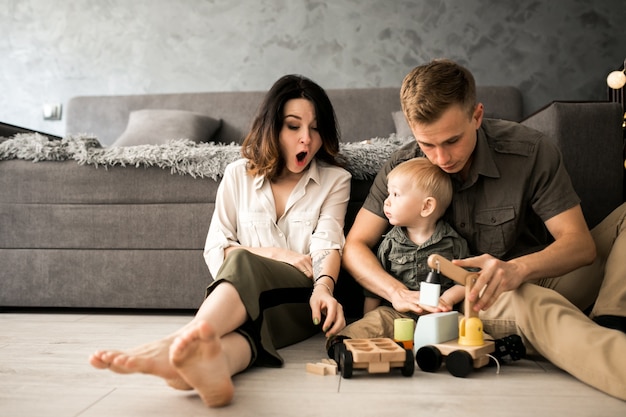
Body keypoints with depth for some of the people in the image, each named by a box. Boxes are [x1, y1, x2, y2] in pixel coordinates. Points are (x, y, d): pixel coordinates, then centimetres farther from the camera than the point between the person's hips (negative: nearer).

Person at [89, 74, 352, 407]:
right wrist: (272, 253, -7)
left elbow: (328, 247, -8)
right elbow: (215, 250, 8)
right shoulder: (239, 175, 13)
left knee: (243, 264, -35)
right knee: (243, 316, -38)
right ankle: (211, 364, -71)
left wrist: (324, 287, -29)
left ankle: (176, 343, -62)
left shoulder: (334, 180, 9)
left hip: (303, 301, -1)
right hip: (246, 296, 2)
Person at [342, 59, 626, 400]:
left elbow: (581, 242, -14)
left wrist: (517, 268, -37)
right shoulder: (403, 167, -7)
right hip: (463, 297, -2)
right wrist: (399, 293, -26)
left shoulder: (530, 151, -12)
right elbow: (355, 246, -6)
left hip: (545, 279, 2)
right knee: (529, 305, -38)